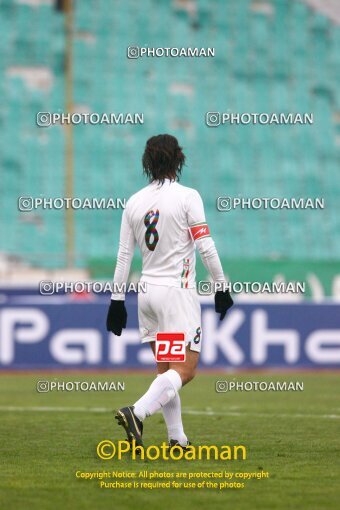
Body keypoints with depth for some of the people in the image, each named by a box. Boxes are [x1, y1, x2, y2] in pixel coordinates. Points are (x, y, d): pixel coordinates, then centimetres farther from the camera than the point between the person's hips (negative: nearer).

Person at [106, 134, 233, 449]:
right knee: (185, 369, -7)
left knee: (165, 369, 12)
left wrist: (117, 300, 11)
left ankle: (177, 438, 10)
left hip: (147, 290, 6)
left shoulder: (134, 202, 6)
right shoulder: (187, 197, -7)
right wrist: (221, 286, -2)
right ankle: (136, 412, -26)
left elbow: (124, 255, 7)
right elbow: (206, 247, -10)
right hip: (177, 291, -6)